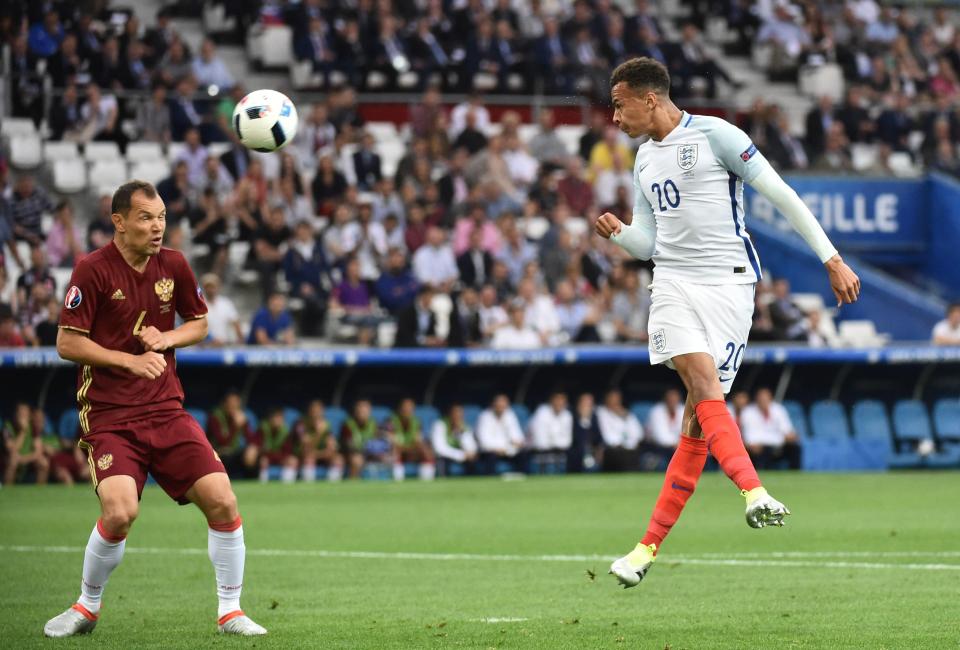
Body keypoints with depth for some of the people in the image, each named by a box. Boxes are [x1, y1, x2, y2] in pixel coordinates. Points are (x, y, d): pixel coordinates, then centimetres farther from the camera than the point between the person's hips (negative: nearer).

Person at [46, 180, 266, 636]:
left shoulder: (173, 265, 5)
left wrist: (164, 339, -2)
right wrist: (129, 360, -15)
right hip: (108, 414, -4)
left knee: (222, 501, -10)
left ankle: (230, 612, 7)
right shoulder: (93, 269, -9)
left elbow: (199, 323, 18)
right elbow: (67, 343, -8)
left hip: (166, 408, 4)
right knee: (120, 512, -24)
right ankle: (87, 607, 3)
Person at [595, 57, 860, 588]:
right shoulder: (645, 158, 17)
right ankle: (754, 493, -36)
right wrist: (619, 232, -1)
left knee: (699, 413, -7)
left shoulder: (714, 135, -5)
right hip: (675, 284, 5)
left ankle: (650, 545, -4)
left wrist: (832, 260, -8)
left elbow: (782, 196, -5)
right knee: (704, 387, -22)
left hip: (729, 284, -5)